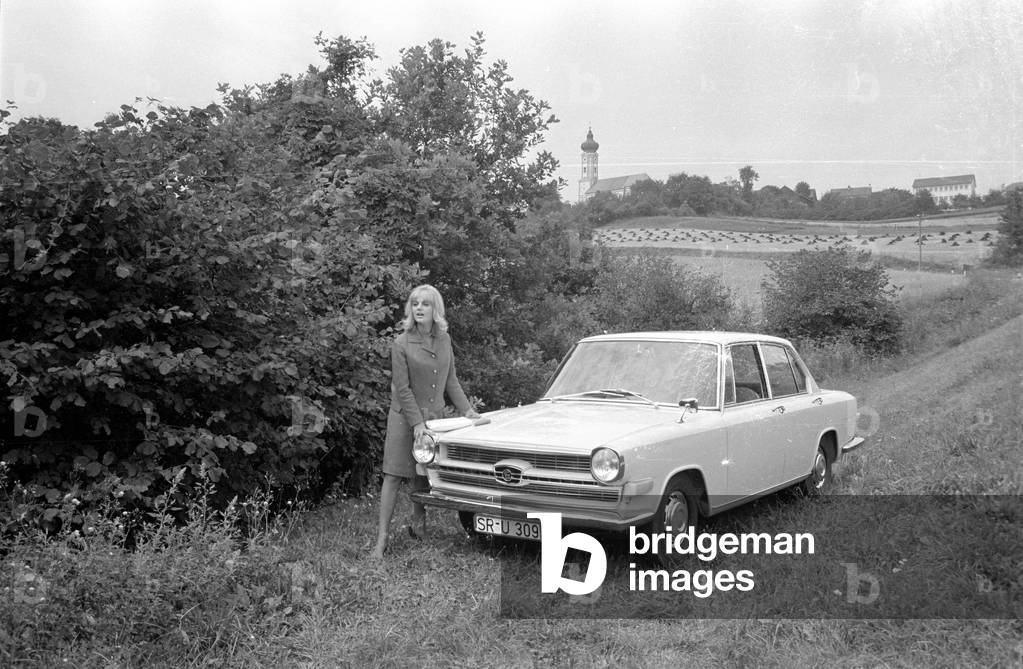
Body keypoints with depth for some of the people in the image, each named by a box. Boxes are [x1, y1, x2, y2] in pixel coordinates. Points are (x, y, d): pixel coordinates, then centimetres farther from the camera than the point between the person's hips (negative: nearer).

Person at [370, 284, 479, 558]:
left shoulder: (444, 340, 3)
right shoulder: (402, 344, -11)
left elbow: (450, 380, 12)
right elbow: (402, 389, -13)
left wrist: (466, 409, 5)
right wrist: (416, 422, -18)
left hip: (434, 416, 4)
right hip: (404, 417, -4)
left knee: (423, 476, 11)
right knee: (393, 476, -5)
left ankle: (418, 526, 28)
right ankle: (382, 538, -3)